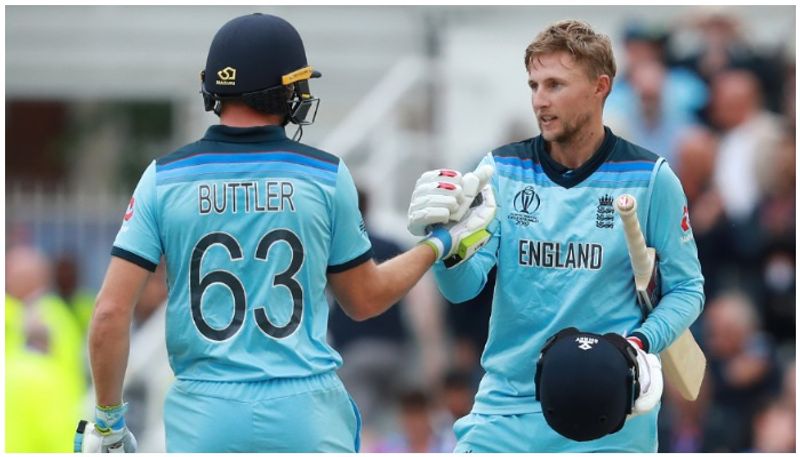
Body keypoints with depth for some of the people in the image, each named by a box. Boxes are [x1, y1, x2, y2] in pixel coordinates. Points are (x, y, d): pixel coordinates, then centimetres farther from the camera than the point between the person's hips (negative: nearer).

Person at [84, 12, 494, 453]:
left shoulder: (164, 177, 0)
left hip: (203, 425, 0)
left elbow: (111, 310, -3)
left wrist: (106, 418, 8)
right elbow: (365, 300, 13)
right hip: (308, 423, 0)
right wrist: (443, 242, 26)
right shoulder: (325, 176, 1)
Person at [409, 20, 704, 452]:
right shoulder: (502, 170, 2)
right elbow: (462, 287, -5)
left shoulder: (650, 179, -3)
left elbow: (685, 289, 2)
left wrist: (639, 345, -15)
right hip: (507, 411, 2)